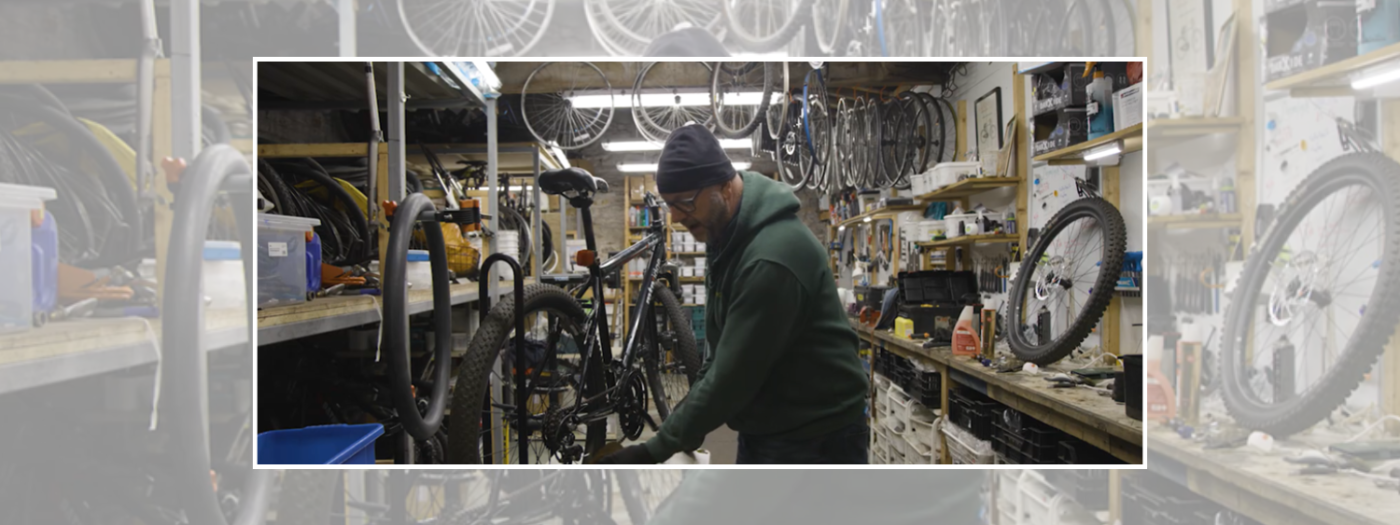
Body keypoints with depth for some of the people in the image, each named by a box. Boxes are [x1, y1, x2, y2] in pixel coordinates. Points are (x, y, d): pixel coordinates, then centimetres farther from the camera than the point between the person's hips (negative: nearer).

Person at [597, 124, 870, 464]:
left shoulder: (771, 258, -28)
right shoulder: (729, 238, 4)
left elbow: (735, 375, -26)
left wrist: (656, 450, -18)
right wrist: (686, 421, 6)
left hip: (816, 442, -9)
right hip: (762, 432, 9)